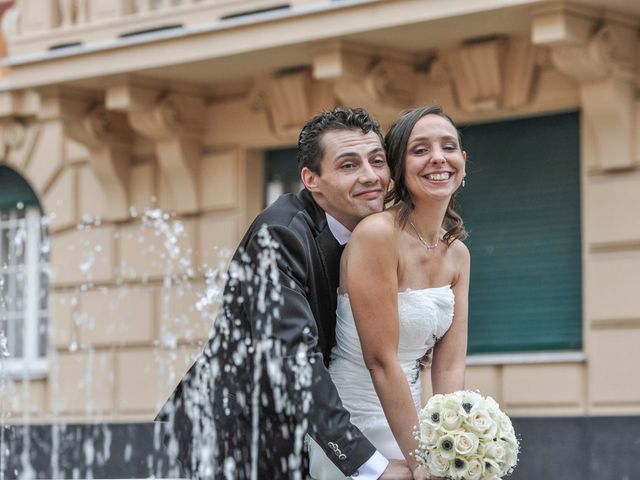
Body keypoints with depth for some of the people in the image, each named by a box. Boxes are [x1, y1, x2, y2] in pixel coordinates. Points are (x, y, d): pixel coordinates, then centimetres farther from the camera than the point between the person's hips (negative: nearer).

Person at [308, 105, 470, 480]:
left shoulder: (458, 255, 4)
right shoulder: (377, 234, -18)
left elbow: (450, 367, -1)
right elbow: (380, 359, -20)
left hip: (404, 420, 7)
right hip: (354, 433, -6)